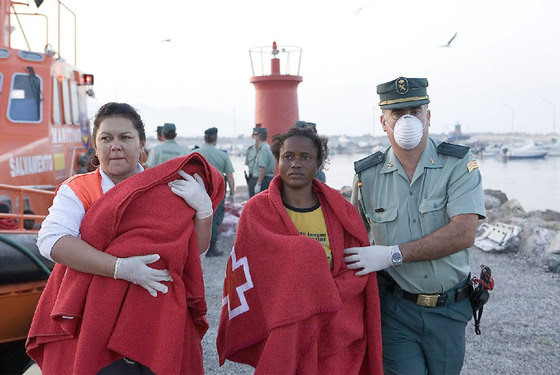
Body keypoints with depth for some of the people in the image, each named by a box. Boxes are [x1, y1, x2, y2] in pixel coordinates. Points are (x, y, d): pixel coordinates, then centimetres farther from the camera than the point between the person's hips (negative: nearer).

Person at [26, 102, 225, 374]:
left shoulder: (165, 189, 6)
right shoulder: (77, 190, -1)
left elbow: (196, 249, 4)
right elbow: (51, 240, -19)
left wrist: (203, 208, -15)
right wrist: (120, 268, -26)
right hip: (90, 324, -2)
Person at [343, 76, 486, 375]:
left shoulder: (458, 164, -8)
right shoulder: (367, 174, -1)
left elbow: (463, 234, -20)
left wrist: (392, 254, -23)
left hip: (448, 309, 0)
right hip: (395, 309, 0)